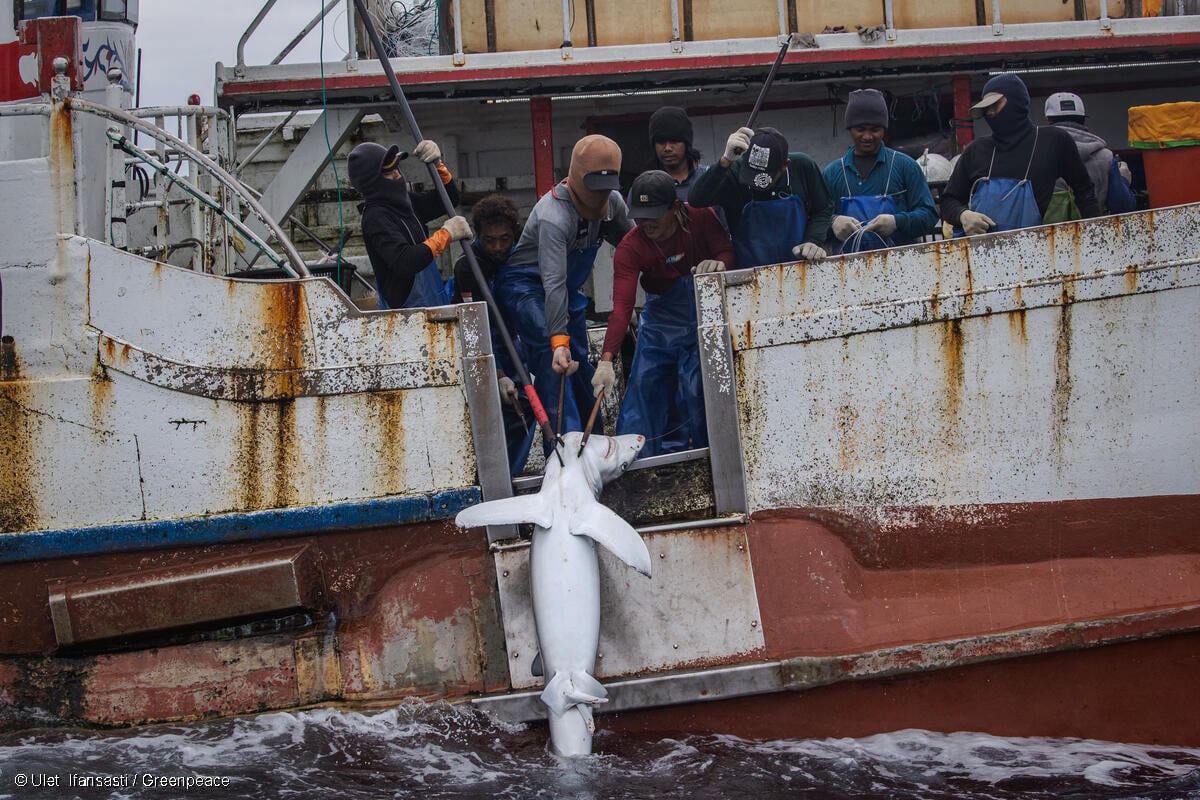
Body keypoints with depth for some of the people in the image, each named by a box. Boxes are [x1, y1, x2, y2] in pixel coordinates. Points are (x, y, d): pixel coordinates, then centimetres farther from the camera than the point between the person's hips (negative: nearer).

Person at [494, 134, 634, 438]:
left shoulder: (612, 202, -9)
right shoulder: (554, 216, -34)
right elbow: (553, 282, -41)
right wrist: (559, 341, -47)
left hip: (569, 288, 8)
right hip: (526, 286, -8)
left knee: (580, 364, 13)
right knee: (554, 362, -21)